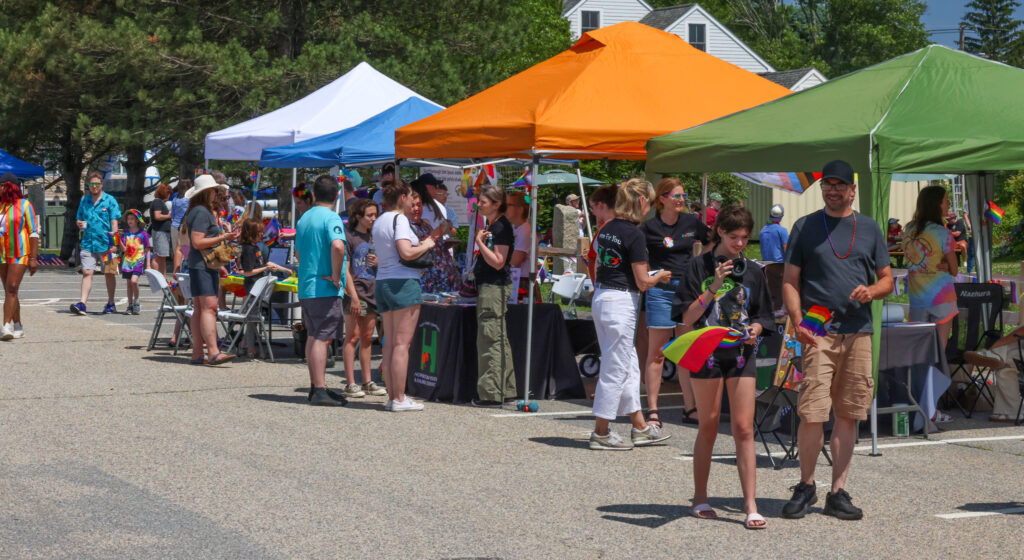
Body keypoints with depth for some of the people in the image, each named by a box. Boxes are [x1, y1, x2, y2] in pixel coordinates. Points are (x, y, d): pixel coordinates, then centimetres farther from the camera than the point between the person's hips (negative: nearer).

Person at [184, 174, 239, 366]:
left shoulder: (205, 211, 21)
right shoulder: (201, 212, -12)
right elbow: (197, 242, -20)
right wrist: (223, 237, -18)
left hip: (206, 265, 11)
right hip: (202, 266, -11)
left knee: (199, 310, 8)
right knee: (209, 307, -17)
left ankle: (197, 354, 8)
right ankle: (213, 352, -25)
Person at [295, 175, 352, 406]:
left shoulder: (303, 219, 15)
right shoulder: (331, 218, -12)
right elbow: (337, 245, -30)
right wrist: (336, 276, -19)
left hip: (305, 288, 8)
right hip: (326, 289, -8)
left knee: (313, 337, 14)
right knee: (322, 338, -8)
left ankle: (316, 386, 20)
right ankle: (320, 391, -10)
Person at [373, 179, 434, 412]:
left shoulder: (379, 222, 17)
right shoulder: (399, 219, -10)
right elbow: (406, 253, -23)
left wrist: (419, 244, 19)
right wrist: (426, 245, -6)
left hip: (382, 282, 9)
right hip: (403, 282, -9)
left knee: (390, 343, 8)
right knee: (402, 343, -7)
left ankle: (392, 396, 8)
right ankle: (399, 399, -6)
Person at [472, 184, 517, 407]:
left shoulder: (502, 227, -14)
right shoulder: (491, 225, 16)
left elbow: (498, 262, -20)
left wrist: (479, 242, -15)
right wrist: (481, 242, 7)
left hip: (495, 287, -11)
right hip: (489, 287, 11)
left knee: (490, 340, -8)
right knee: (499, 340, 13)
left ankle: (491, 393, -5)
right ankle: (507, 389, 19)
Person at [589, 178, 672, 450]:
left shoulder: (607, 229, 9)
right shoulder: (634, 234, -15)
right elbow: (642, 282, -15)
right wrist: (660, 277, 6)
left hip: (601, 296, 9)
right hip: (621, 302, -9)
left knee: (629, 364, 16)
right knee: (615, 368, -1)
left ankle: (639, 427, 23)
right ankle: (601, 433, 5)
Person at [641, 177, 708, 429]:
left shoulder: (692, 222, 7)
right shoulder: (650, 227, -5)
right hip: (661, 291, -4)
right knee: (656, 352, -1)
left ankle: (690, 408, 13)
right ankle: (652, 410, 3)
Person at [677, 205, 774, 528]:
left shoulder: (752, 271, 9)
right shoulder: (701, 267, 1)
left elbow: (762, 316, 14)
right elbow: (688, 317, -5)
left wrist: (755, 328, -8)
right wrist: (714, 287, -15)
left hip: (742, 353, 1)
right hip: (707, 353, -1)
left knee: (743, 428, -6)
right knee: (708, 427, 6)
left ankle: (750, 505, -6)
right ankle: (700, 498, 19)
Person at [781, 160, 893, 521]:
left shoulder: (869, 229, 14)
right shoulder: (805, 227, 7)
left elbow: (887, 279, 17)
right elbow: (790, 282, 5)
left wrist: (871, 291, -7)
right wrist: (798, 322, -10)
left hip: (859, 332, 3)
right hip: (818, 332, -3)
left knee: (848, 414, 5)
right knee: (812, 413, -10)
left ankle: (838, 492, 12)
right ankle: (806, 486, 7)